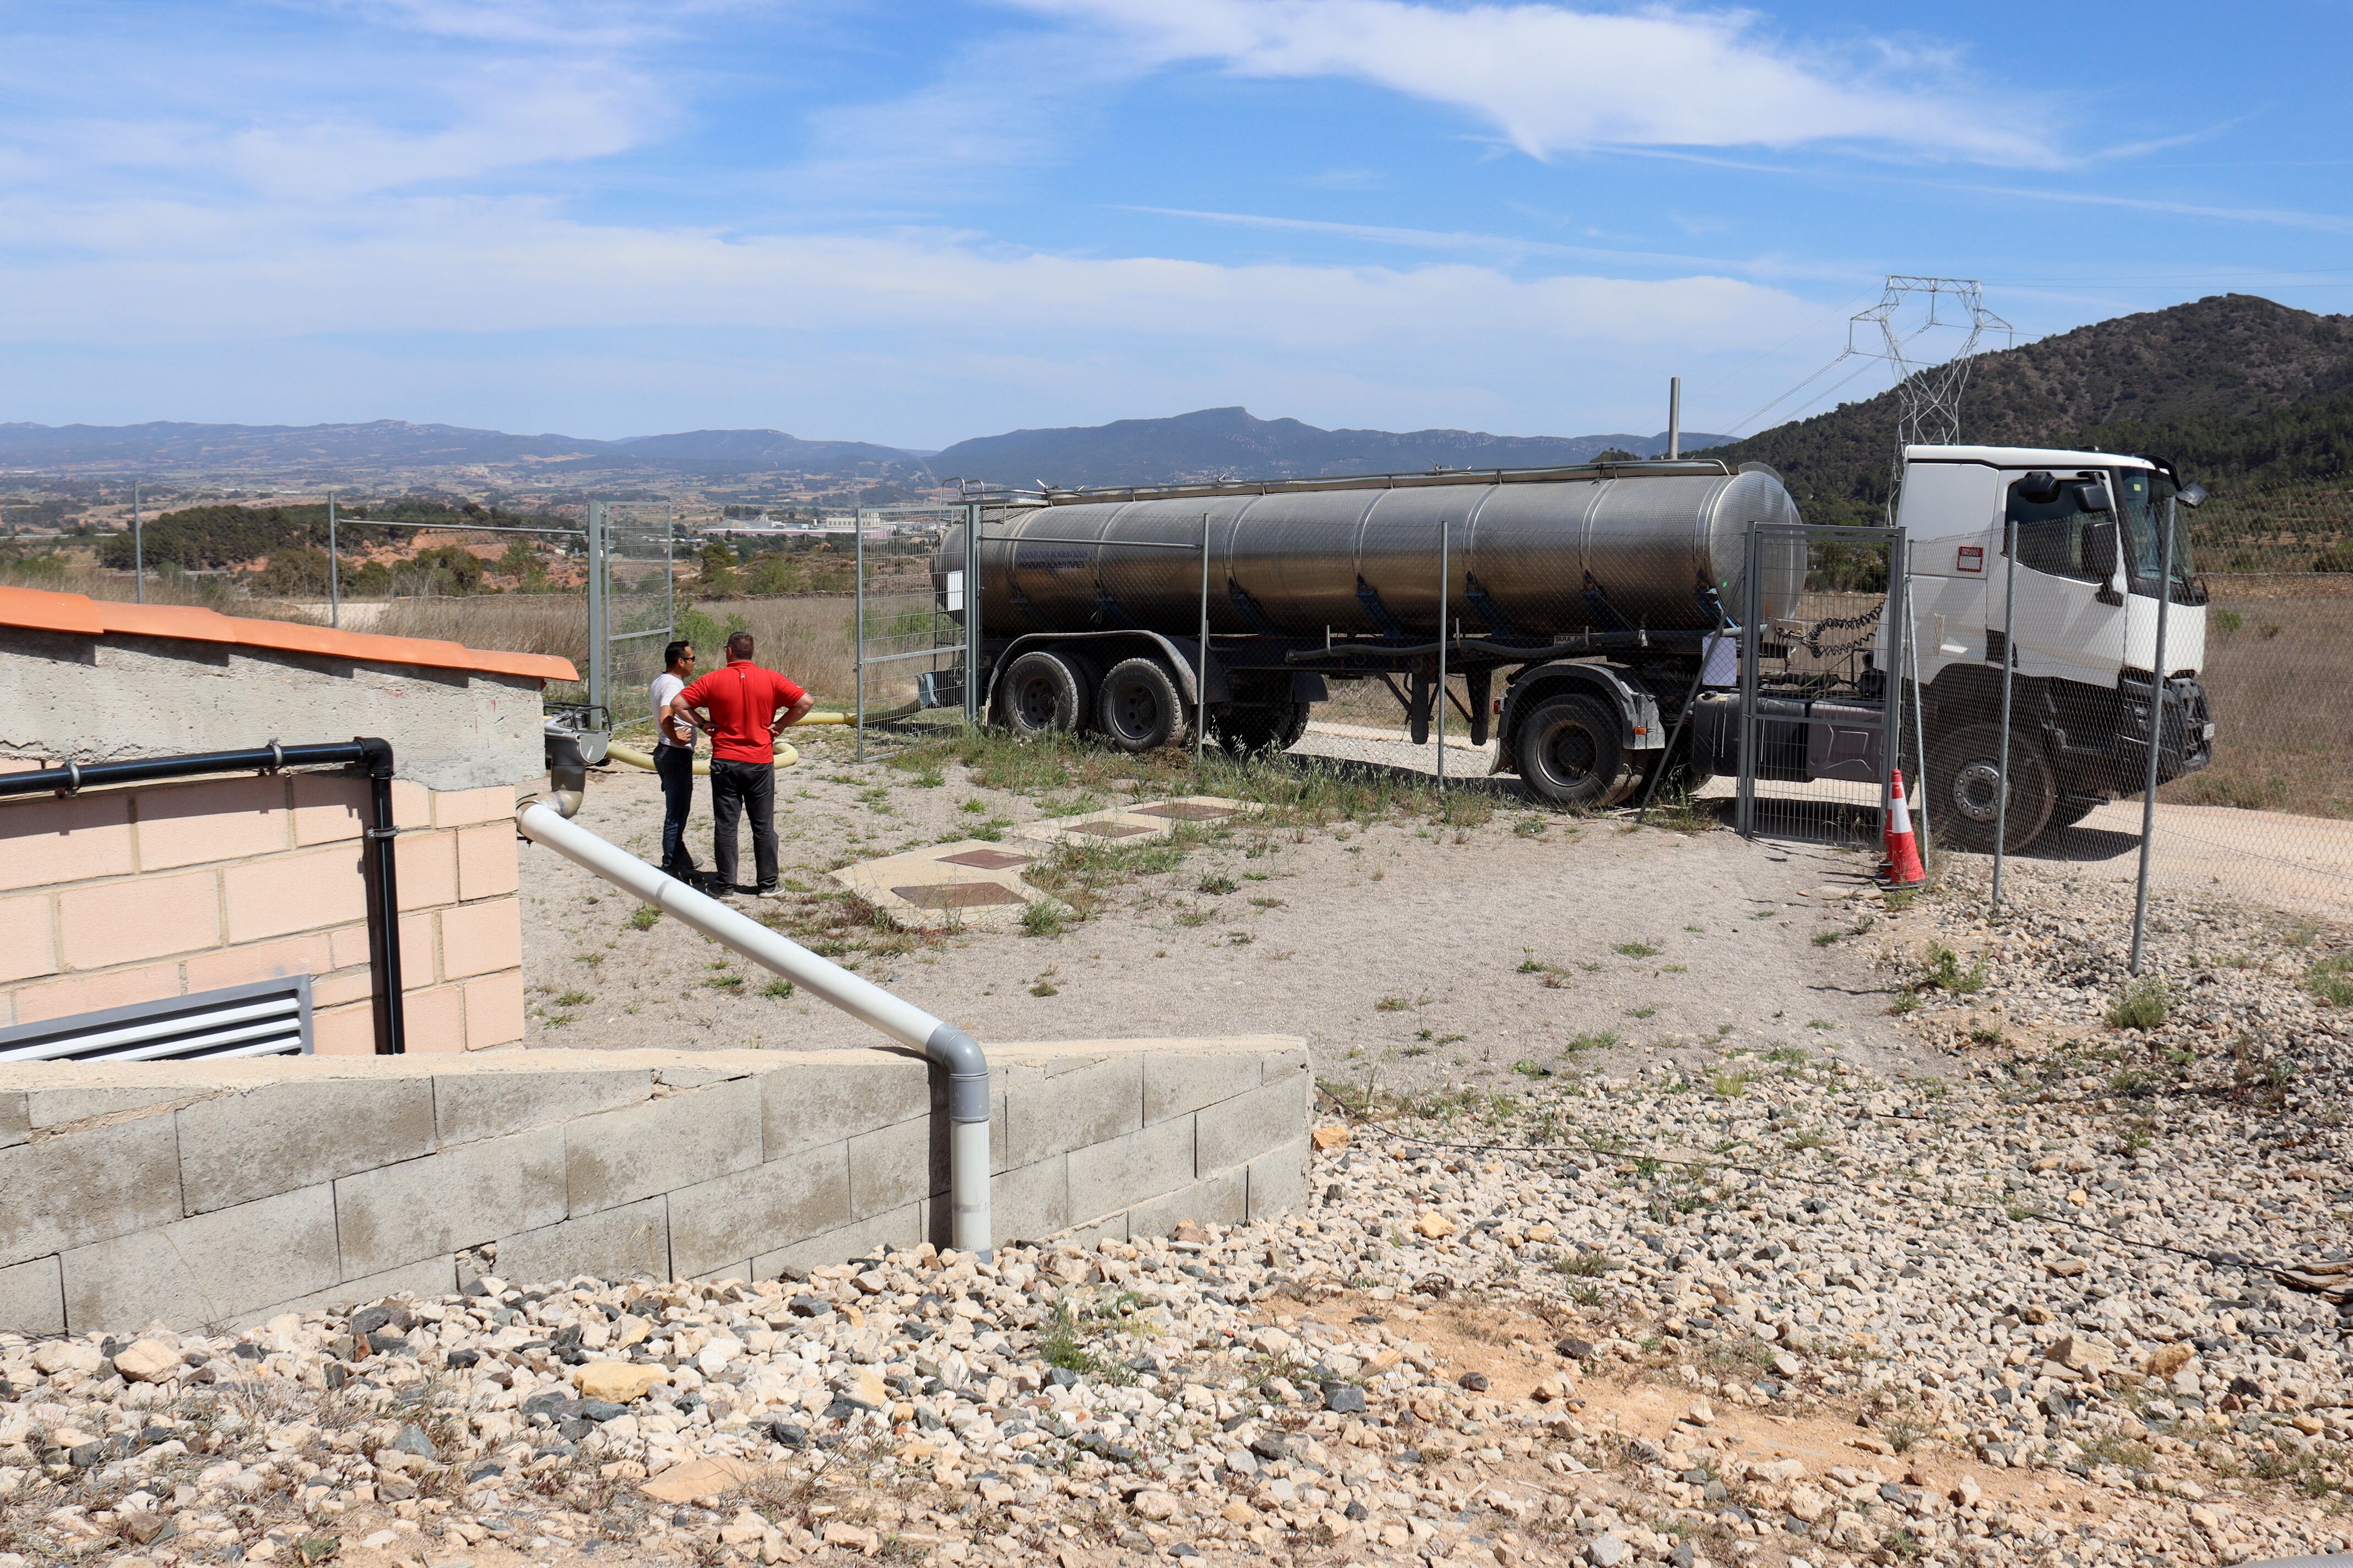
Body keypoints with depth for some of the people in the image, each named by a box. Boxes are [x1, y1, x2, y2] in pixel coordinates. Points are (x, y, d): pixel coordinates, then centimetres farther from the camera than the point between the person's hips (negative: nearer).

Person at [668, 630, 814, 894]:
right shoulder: (771, 679, -3)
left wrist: (703, 724, 2)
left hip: (725, 762, 0)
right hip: (761, 762, 1)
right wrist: (779, 725, -1)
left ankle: (726, 881, 12)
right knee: (764, 826, 8)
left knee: (725, 825, 8)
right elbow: (806, 702, -8)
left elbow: (677, 704, -5)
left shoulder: (714, 680, -3)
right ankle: (768, 882, 12)